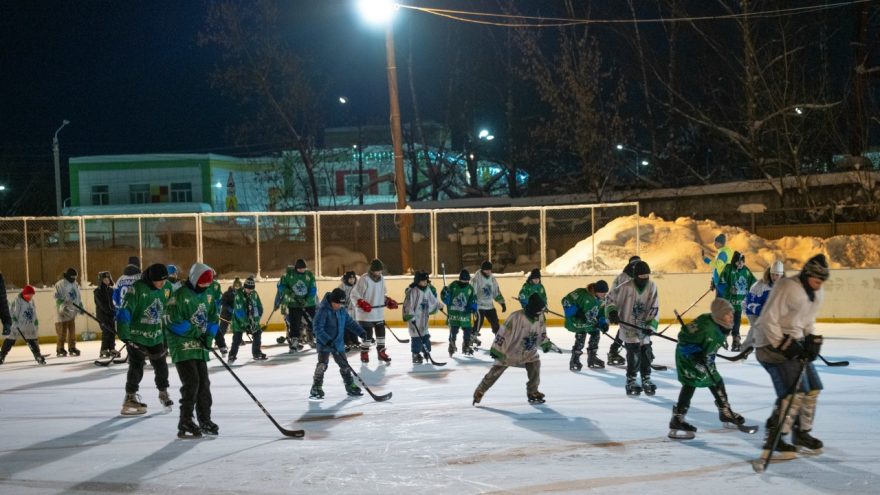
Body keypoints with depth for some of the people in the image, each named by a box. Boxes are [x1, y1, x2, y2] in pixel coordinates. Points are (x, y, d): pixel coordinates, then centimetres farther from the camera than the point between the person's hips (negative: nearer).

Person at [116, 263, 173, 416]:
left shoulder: (167, 289, -3)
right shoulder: (137, 288, -21)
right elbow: (124, 311, -22)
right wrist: (124, 334, -26)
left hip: (156, 336, 5)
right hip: (137, 335, -5)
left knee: (161, 365, 12)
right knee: (136, 366, -5)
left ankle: (163, 392, 32)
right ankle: (130, 397, 9)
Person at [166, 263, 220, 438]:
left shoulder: (207, 296, 9)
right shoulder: (180, 296, -14)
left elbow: (214, 318, 14)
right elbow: (174, 322, -20)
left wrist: (209, 335, -4)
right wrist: (196, 333, -17)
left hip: (200, 346, 7)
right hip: (182, 346, -7)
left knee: (203, 383, 11)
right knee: (191, 382, -13)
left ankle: (204, 419, 22)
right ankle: (185, 423, -7)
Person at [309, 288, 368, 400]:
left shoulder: (342, 311, 4)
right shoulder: (323, 311, -19)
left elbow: (349, 322, 14)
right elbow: (318, 328, -24)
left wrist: (360, 332, 3)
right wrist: (327, 340, -31)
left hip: (338, 343, 7)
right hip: (324, 344, -7)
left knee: (344, 364, 14)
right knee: (322, 365, -15)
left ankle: (350, 386, 27)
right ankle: (316, 389, -8)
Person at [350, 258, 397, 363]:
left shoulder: (381, 279, 8)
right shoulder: (364, 279, -15)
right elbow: (354, 294, -15)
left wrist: (389, 301, 7)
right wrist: (362, 303, -28)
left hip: (379, 313, 7)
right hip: (365, 313, -7)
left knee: (381, 331, 9)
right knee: (367, 333, -3)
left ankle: (381, 353, 20)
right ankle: (364, 354, 12)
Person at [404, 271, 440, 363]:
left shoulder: (427, 290, 9)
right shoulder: (413, 291, -17)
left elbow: (432, 300, 28)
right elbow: (409, 304, -21)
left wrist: (438, 305, 39)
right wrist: (411, 316, -25)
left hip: (424, 317, 8)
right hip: (415, 318, -8)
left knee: (426, 335, 14)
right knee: (416, 337, -7)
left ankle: (427, 352, 27)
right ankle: (416, 355, -1)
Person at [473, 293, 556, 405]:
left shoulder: (540, 317, -8)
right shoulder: (516, 317, -28)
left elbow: (542, 332, 12)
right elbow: (503, 332, -23)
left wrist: (546, 343, 1)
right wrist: (496, 348, -21)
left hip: (529, 352, 5)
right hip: (509, 350, -5)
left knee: (535, 366, -11)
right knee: (495, 372, 1)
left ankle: (532, 393, 9)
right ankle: (479, 392, 14)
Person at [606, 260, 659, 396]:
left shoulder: (652, 287, -4)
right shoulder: (626, 287, -14)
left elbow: (654, 308, -3)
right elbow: (612, 300, -3)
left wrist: (650, 325, -12)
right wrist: (612, 313, -19)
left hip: (644, 327, 4)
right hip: (628, 326, -4)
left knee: (646, 353, 7)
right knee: (634, 353, -12)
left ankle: (646, 381, 23)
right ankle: (631, 383, 0)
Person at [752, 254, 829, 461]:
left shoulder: (818, 293, 7)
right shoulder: (787, 288, -22)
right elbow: (768, 321, -21)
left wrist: (812, 339, 2)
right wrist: (783, 345, -23)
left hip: (794, 342, 10)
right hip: (773, 342, -9)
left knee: (812, 388, 12)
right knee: (794, 391, -17)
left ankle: (801, 434, 29)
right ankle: (772, 442, -14)